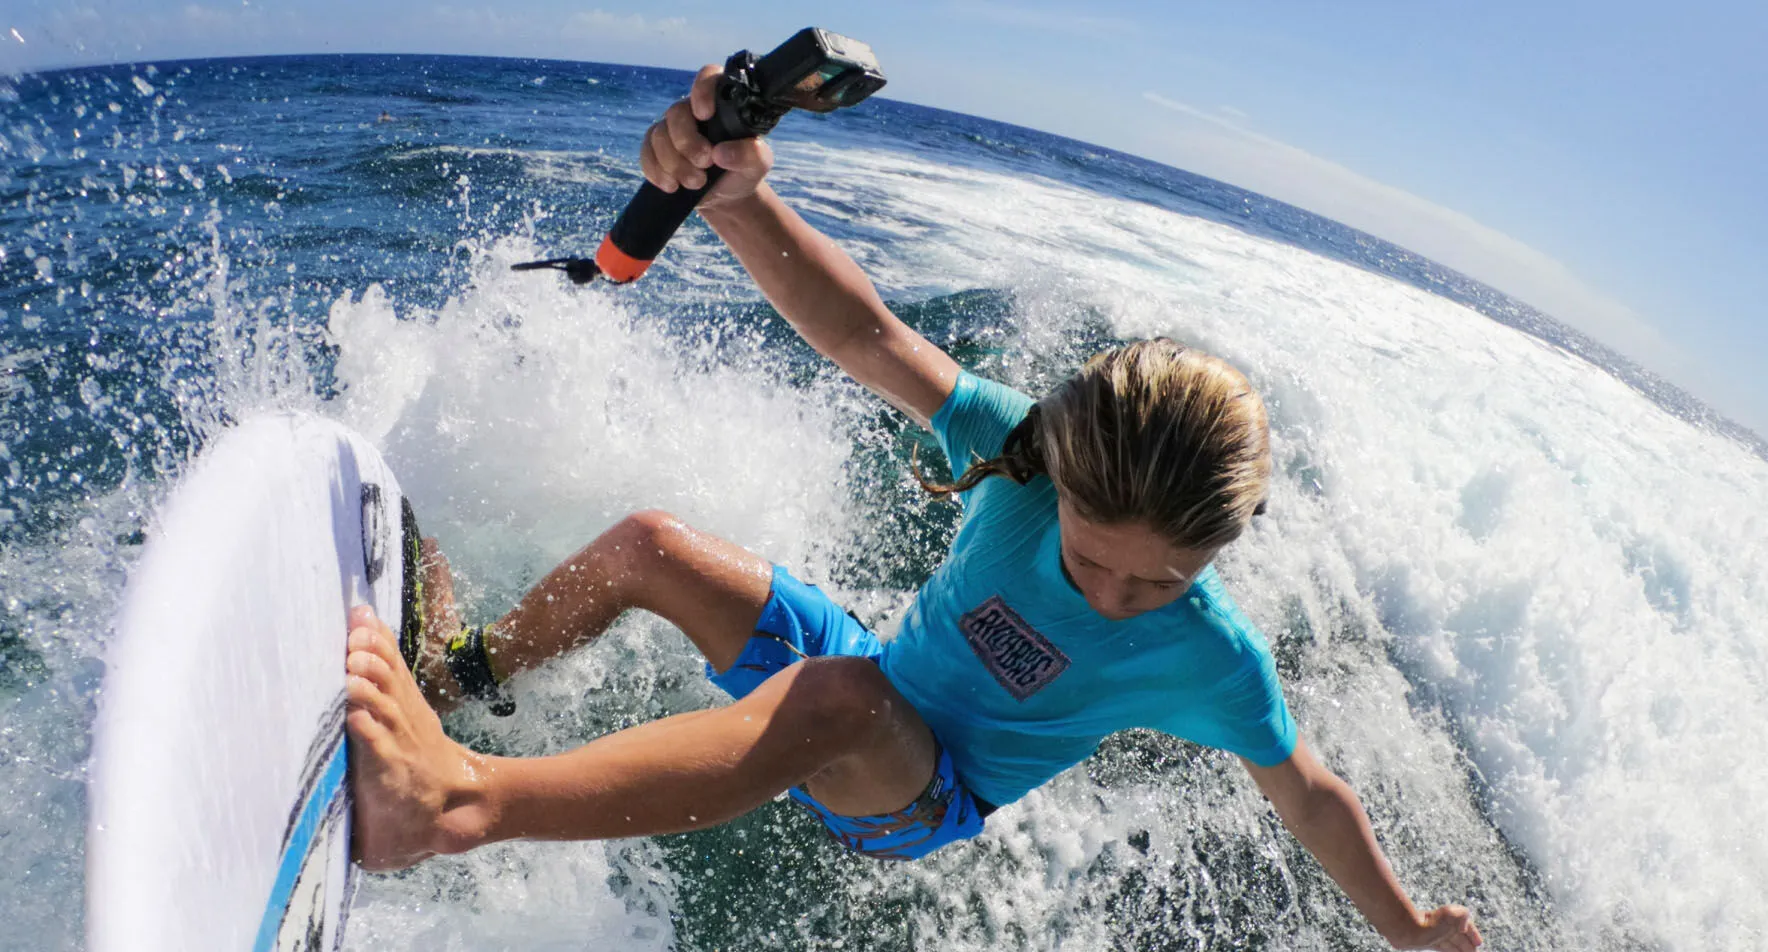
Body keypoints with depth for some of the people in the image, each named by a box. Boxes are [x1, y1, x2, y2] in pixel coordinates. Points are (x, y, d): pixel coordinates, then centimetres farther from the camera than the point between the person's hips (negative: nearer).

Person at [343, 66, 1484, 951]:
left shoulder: (1211, 656, -24)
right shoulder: (1027, 447, -22)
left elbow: (1310, 796, -9)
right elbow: (868, 337, -28)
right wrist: (739, 198, -43)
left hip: (928, 800, -3)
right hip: (871, 680, 4)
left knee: (836, 696, -41)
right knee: (648, 544, 0)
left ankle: (461, 800, -46)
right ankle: (459, 674, 26)